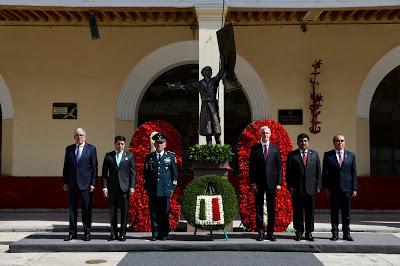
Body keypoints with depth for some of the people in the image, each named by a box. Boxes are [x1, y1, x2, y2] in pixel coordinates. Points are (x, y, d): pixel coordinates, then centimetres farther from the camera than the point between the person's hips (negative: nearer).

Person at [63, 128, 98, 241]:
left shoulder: (91, 148, 1)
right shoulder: (69, 149, 10)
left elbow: (94, 167, -1)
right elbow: (66, 167, 12)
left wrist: (93, 183, -7)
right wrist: (65, 182, 5)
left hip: (85, 184, -3)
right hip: (72, 183, 3)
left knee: (87, 209, 1)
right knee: (72, 209, 6)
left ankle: (87, 233, 9)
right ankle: (72, 232, 14)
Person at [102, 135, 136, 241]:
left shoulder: (129, 156, 6)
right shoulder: (108, 156, 7)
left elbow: (133, 172, 5)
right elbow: (104, 173, 7)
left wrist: (132, 187, -3)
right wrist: (104, 187, -1)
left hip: (124, 187, -1)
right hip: (112, 188, 1)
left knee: (124, 212, 0)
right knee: (112, 212, 4)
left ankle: (122, 234, 8)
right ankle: (113, 233, 12)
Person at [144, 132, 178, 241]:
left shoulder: (171, 156, 6)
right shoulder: (149, 157, 11)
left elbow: (175, 173, 7)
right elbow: (146, 173, 14)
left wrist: (173, 187, 2)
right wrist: (146, 187, 8)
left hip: (166, 190, -1)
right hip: (152, 190, 1)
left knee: (165, 213, 2)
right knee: (154, 213, 2)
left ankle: (163, 234, 11)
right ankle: (155, 234, 9)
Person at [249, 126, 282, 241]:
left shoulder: (275, 149, 7)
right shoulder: (255, 148, 5)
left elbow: (279, 166, 6)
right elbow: (251, 166, 3)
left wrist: (279, 182, -2)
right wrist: (252, 182, -6)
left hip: (271, 182, 1)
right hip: (259, 182, -1)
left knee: (271, 209, 5)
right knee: (259, 208, 3)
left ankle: (270, 233, 12)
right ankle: (260, 233, 9)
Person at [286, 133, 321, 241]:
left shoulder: (314, 154, 12)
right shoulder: (292, 155, 5)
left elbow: (318, 171, 10)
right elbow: (288, 172, 3)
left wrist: (318, 185, 3)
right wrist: (290, 186, -5)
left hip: (311, 188, 2)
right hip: (296, 188, -1)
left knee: (310, 212, 5)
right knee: (297, 211, 3)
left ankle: (309, 232, 14)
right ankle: (299, 232, 12)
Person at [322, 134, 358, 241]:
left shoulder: (351, 155, 9)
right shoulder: (328, 155, 4)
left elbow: (353, 173, 8)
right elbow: (324, 172, 3)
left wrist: (354, 188, 2)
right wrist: (326, 187, -4)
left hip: (346, 188, 1)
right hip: (333, 189, -1)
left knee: (346, 212, 6)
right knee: (334, 212, 3)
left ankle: (346, 234, 15)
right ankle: (335, 233, 10)